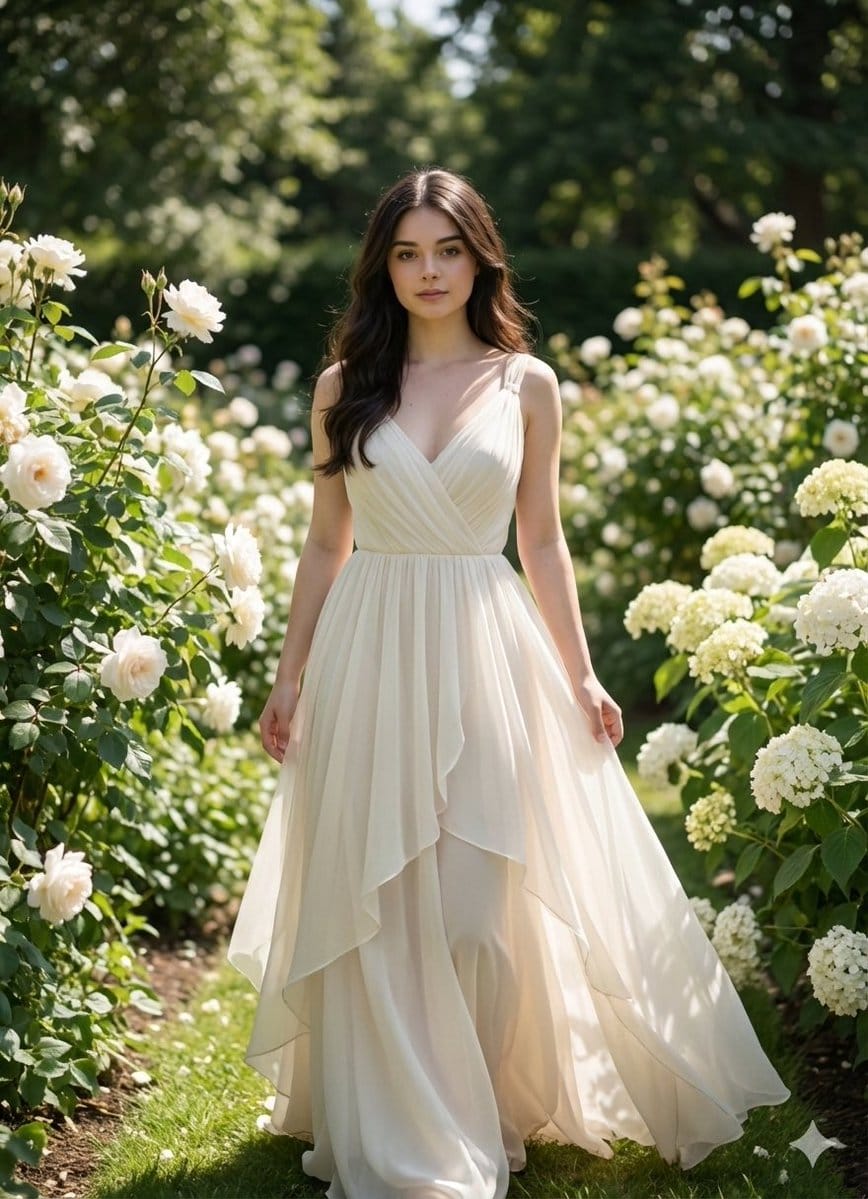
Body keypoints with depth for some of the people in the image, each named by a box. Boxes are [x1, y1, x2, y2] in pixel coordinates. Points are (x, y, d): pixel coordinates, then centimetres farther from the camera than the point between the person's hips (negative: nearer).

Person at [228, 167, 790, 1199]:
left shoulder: (526, 385, 4)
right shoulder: (344, 388, 5)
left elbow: (542, 541, 9)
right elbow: (324, 546, 9)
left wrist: (579, 675, 5)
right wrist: (289, 679, 6)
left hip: (489, 654, 0)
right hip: (371, 656, 0)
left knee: (488, 896, 4)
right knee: (379, 903, 4)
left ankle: (486, 1112, 23)